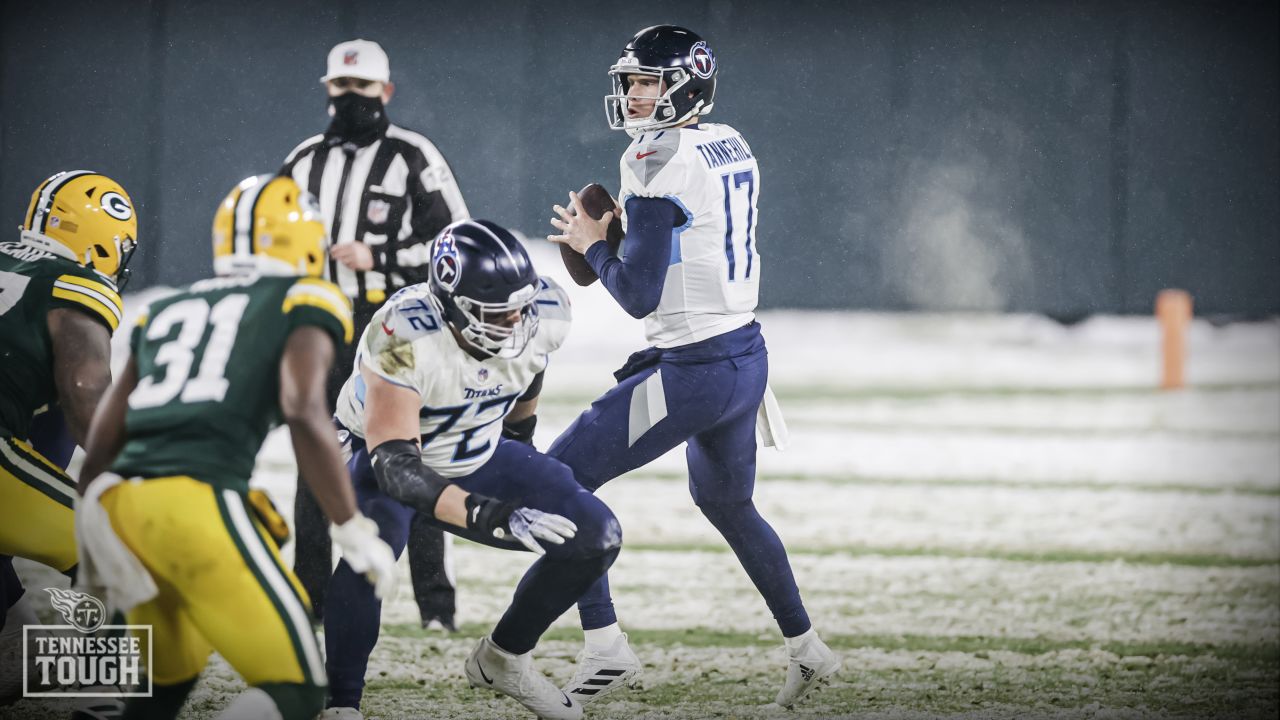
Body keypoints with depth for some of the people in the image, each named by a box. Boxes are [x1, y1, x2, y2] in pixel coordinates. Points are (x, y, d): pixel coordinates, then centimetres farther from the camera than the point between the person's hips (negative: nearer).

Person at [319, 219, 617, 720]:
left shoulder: (542, 315, -21)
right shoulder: (404, 340, -38)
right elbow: (395, 463, -43)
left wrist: (521, 438, 22)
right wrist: (485, 515, -56)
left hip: (478, 459, 6)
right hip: (383, 455, -6)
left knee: (596, 538, -6)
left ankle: (502, 659, 16)